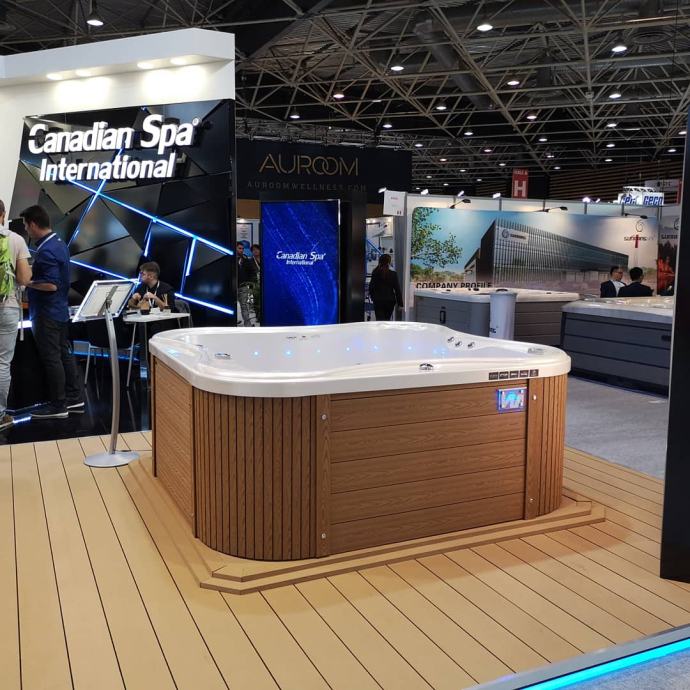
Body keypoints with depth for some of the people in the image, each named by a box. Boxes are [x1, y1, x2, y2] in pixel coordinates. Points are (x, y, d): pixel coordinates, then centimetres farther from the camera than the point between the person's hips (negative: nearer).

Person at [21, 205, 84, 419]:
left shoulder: (46, 250, -21)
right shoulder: (58, 243, 11)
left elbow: (51, 285, -26)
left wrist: (25, 282, -15)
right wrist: (30, 277, 13)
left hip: (47, 313, -10)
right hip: (59, 310, 10)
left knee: (51, 358, -2)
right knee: (64, 354, 14)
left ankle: (58, 406, 5)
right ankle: (75, 398, 20)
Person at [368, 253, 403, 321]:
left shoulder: (375, 273, -5)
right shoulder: (393, 274, -7)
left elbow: (371, 287, 1)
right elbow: (397, 289, -6)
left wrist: (372, 297, 18)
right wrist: (400, 303, -2)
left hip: (378, 301, 0)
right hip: (390, 301, 1)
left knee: (380, 321, -2)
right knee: (387, 320, 18)